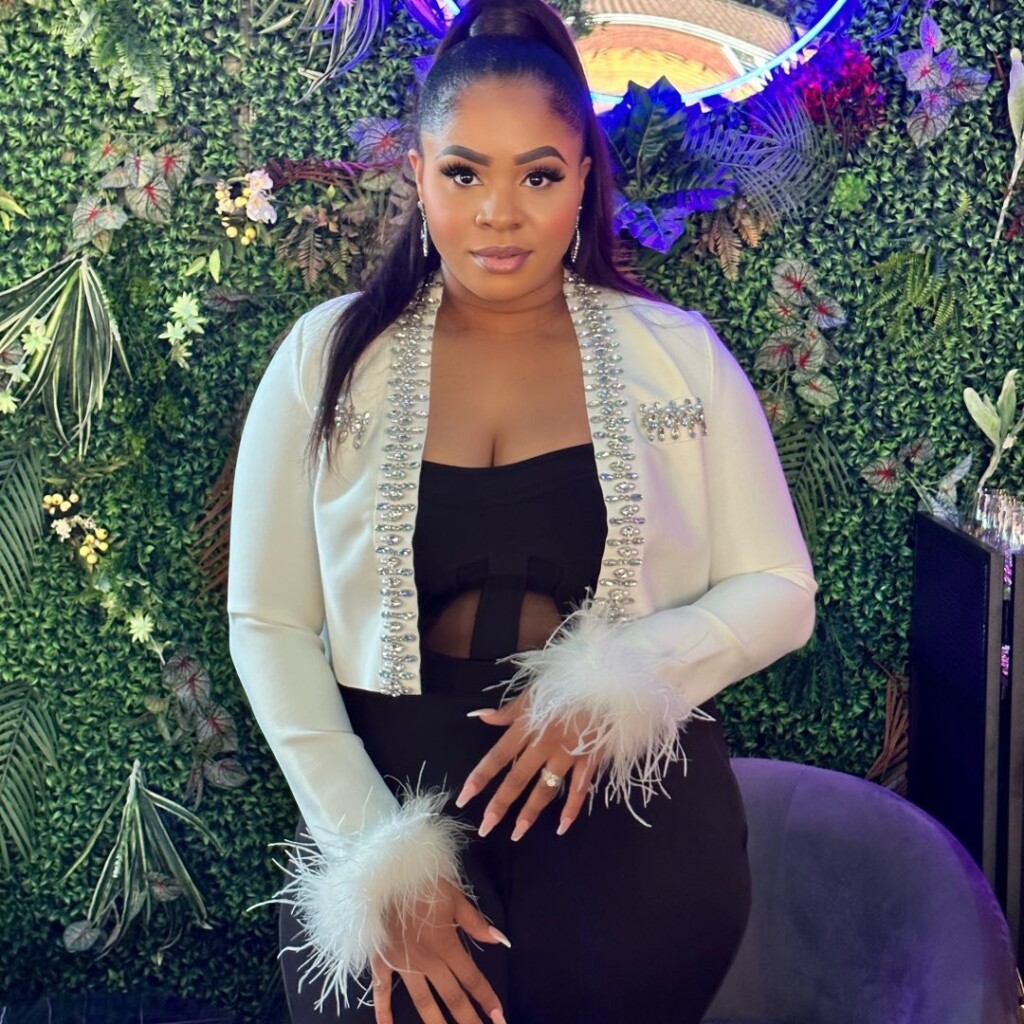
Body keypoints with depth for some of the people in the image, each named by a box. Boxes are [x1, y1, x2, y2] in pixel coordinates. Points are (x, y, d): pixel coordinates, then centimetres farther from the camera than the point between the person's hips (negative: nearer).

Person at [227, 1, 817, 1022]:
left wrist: (618, 682, -17)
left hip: (635, 829, 0)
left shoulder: (679, 356, -1)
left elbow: (779, 591, 1)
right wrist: (374, 860, -11)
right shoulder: (327, 357, -1)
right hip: (394, 805, 0)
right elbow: (266, 624, -2)